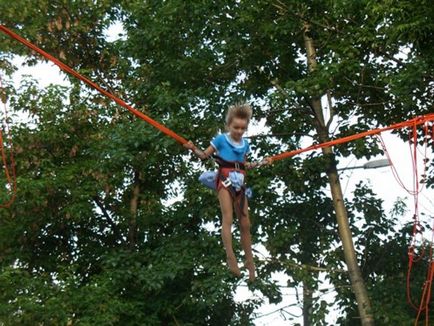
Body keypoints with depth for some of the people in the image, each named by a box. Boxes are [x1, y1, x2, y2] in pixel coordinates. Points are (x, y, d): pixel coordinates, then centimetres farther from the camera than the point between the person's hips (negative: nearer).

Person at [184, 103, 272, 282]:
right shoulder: (221, 139, -3)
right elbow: (204, 155, 1)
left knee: (245, 224, 6)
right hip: (225, 180, -5)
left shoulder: (245, 144, 12)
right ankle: (230, 256, -30)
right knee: (227, 218, -21)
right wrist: (193, 149, -17)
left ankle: (249, 261, 15)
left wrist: (261, 163, 26)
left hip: (239, 183, 5)